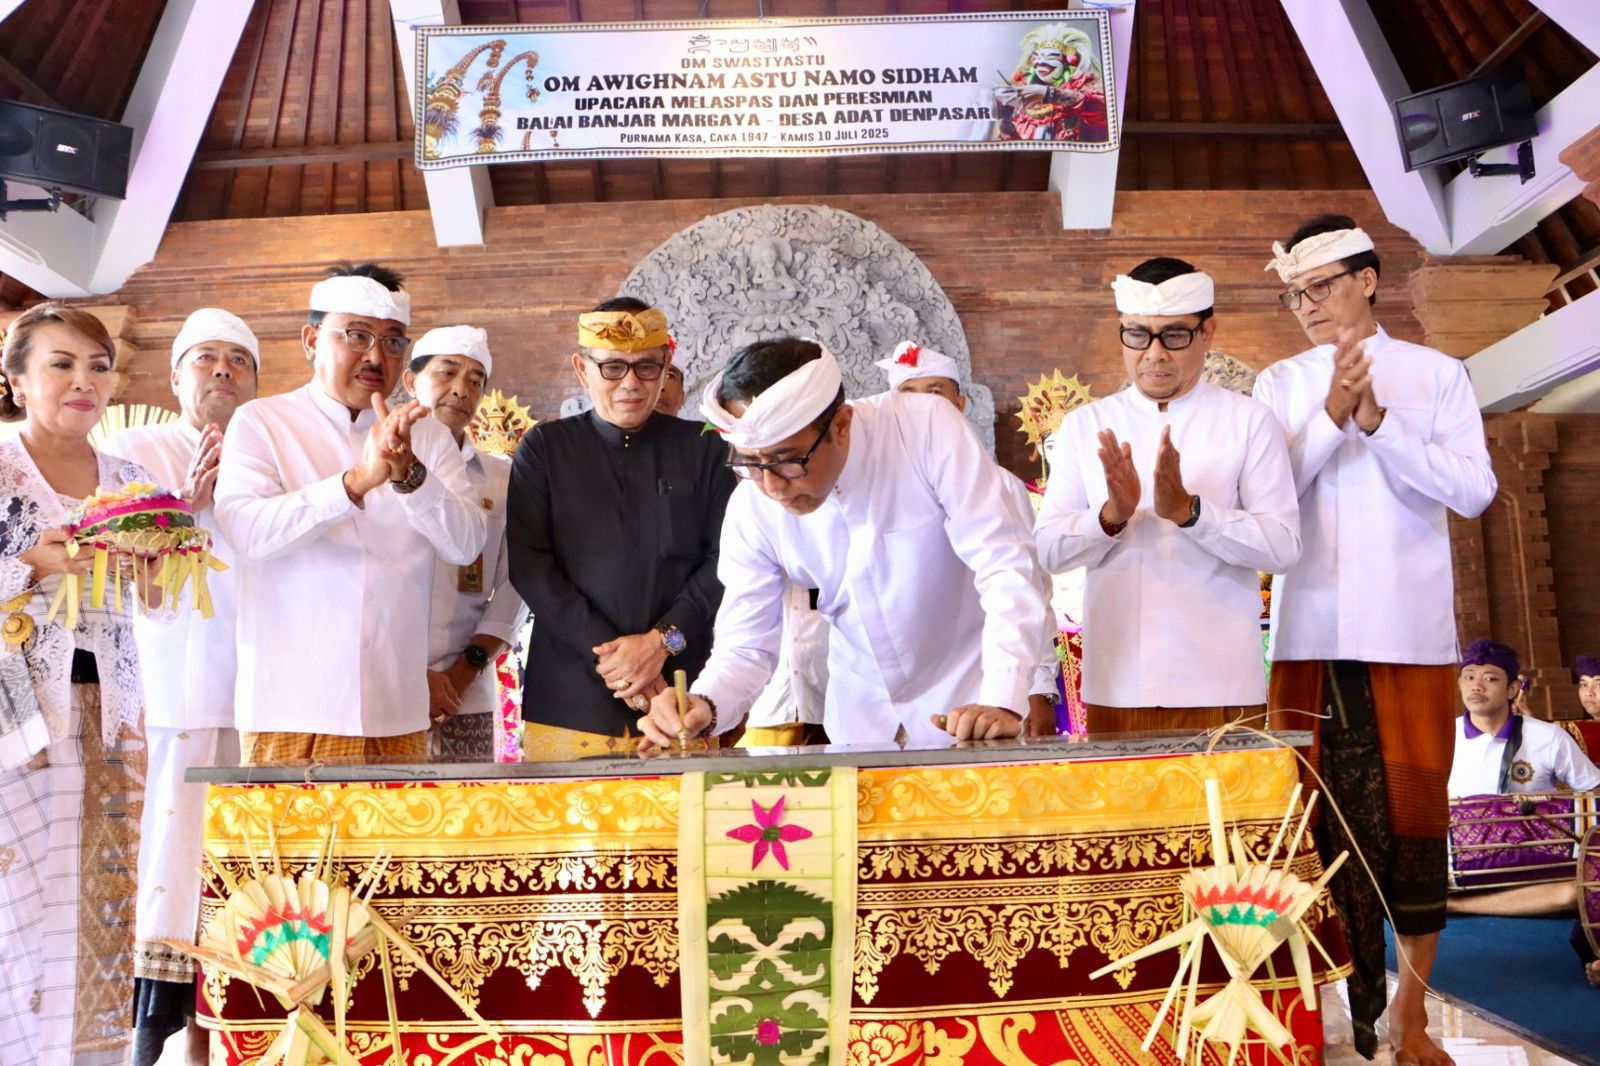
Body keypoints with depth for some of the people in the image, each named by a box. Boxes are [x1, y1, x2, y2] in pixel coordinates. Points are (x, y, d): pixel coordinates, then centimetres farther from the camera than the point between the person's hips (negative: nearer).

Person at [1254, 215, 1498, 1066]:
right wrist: (1333, 415, -14)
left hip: (1411, 635, 0)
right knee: (1318, 823, 3)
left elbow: (1474, 490, -5)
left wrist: (1377, 421, -14)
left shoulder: (1437, 375, 6)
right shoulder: (1280, 384, 8)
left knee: (1415, 818, 6)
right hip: (1312, 635, 1)